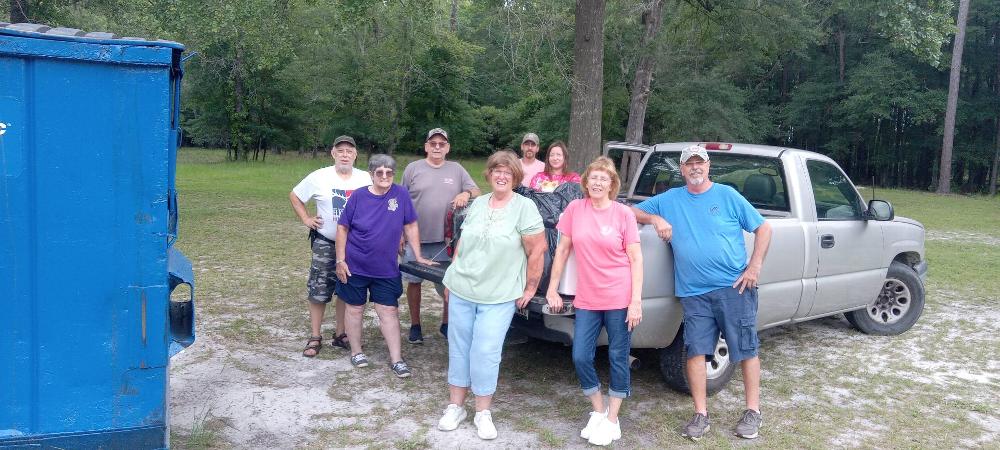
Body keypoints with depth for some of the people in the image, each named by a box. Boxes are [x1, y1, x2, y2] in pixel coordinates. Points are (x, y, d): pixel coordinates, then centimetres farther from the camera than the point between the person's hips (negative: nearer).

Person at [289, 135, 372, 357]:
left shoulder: (365, 179, -3)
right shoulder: (319, 177, -6)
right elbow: (294, 195, 7)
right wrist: (306, 219, -1)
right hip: (325, 244, -2)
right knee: (319, 291, 1)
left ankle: (340, 335, 24)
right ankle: (315, 338, 12)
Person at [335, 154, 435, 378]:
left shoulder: (401, 194, -6)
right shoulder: (359, 196, -8)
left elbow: (410, 226, 1)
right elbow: (342, 228, -2)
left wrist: (418, 256, 0)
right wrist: (340, 261, -6)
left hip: (386, 269, 1)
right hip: (355, 266, 0)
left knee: (389, 311, 4)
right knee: (355, 309, 12)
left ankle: (396, 359, 11)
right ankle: (356, 351, 29)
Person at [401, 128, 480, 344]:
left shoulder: (457, 170, 8)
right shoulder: (413, 169, 3)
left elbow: (477, 192, 9)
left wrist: (466, 193, -15)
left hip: (446, 239, 1)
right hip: (416, 238, -1)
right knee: (414, 282, 7)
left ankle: (446, 323, 24)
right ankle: (415, 326, 21)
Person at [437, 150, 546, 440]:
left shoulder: (524, 207, -8)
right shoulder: (477, 204, 8)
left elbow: (537, 251, -8)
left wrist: (530, 288, -7)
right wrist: (452, 276, 15)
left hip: (499, 296, -5)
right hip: (461, 290, 5)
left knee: (485, 353, -3)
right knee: (458, 348, 10)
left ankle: (483, 413, 14)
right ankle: (455, 407, 24)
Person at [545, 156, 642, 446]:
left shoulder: (623, 214, -5)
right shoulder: (575, 208, 1)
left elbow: (635, 259, -4)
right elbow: (562, 250, 7)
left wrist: (636, 301, -10)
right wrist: (552, 290, 7)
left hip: (619, 299, -2)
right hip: (586, 300, 3)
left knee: (618, 358, 6)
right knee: (581, 357, 3)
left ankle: (612, 420, 21)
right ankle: (598, 412, 26)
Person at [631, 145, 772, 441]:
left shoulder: (727, 195, 3)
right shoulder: (669, 199, 10)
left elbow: (763, 228, 6)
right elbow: (632, 212, 13)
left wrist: (755, 266, -5)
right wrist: (655, 218, -7)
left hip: (734, 287, -2)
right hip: (693, 292, 2)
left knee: (747, 350, 3)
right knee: (695, 352, 0)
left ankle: (753, 412, 18)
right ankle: (701, 415, 11)